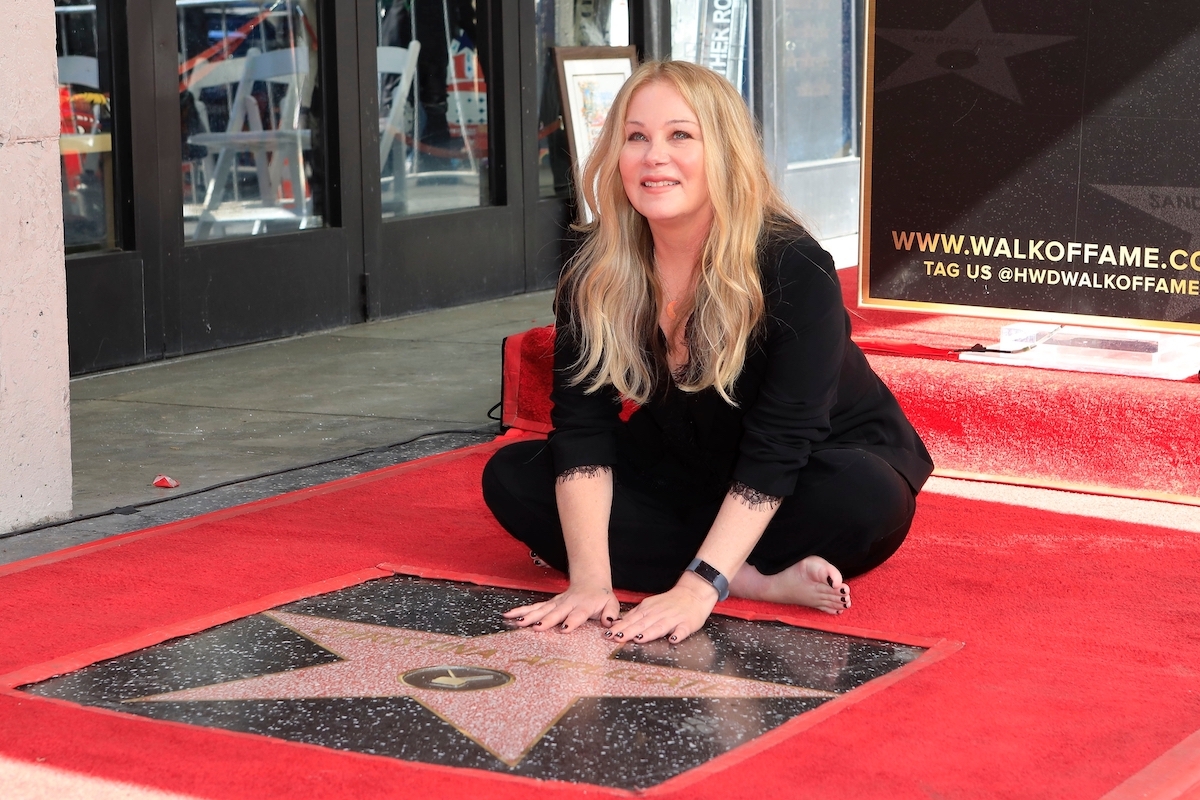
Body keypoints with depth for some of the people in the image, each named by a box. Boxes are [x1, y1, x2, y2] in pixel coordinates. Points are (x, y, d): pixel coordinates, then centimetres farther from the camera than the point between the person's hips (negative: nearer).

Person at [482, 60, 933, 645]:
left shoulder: (794, 268, -26)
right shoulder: (594, 277, -13)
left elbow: (778, 445, -31)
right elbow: (582, 425, -18)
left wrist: (699, 586, -40)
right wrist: (588, 577, -31)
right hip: (684, 474, 6)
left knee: (864, 498, -37)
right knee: (511, 476, -16)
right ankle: (758, 582, -26)